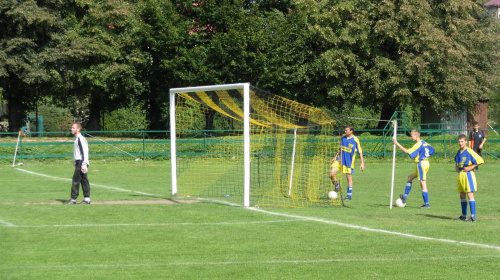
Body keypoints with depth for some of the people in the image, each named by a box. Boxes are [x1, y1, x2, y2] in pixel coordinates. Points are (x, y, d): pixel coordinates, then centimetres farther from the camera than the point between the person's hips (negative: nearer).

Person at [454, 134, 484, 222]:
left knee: (470, 195, -11)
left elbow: (480, 160, -15)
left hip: (468, 174, -8)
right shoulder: (458, 152, 12)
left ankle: (473, 216, -12)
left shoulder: (469, 151, -12)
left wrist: (470, 168, -15)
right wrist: (456, 166, 13)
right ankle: (463, 216, 20)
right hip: (460, 174, 8)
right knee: (462, 195, 12)